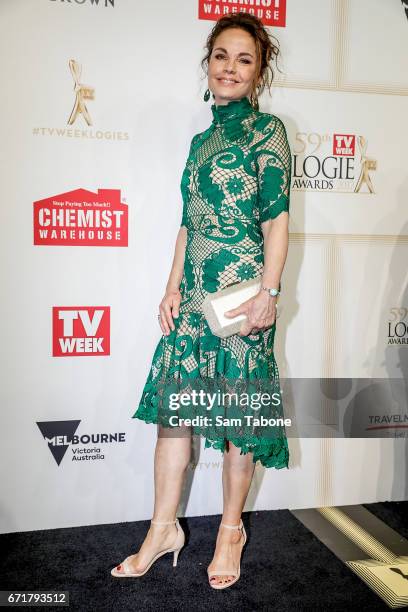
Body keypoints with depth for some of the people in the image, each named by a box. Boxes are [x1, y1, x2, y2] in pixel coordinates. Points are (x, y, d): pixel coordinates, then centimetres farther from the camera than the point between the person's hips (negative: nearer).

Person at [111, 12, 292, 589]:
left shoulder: (267, 129, -1)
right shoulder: (203, 139, 17)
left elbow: (276, 219, -8)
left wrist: (269, 293, -16)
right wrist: (173, 288, 9)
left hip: (241, 293, -6)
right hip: (193, 295, 6)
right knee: (173, 402, 7)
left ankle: (231, 528, 26)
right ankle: (164, 528, 23)